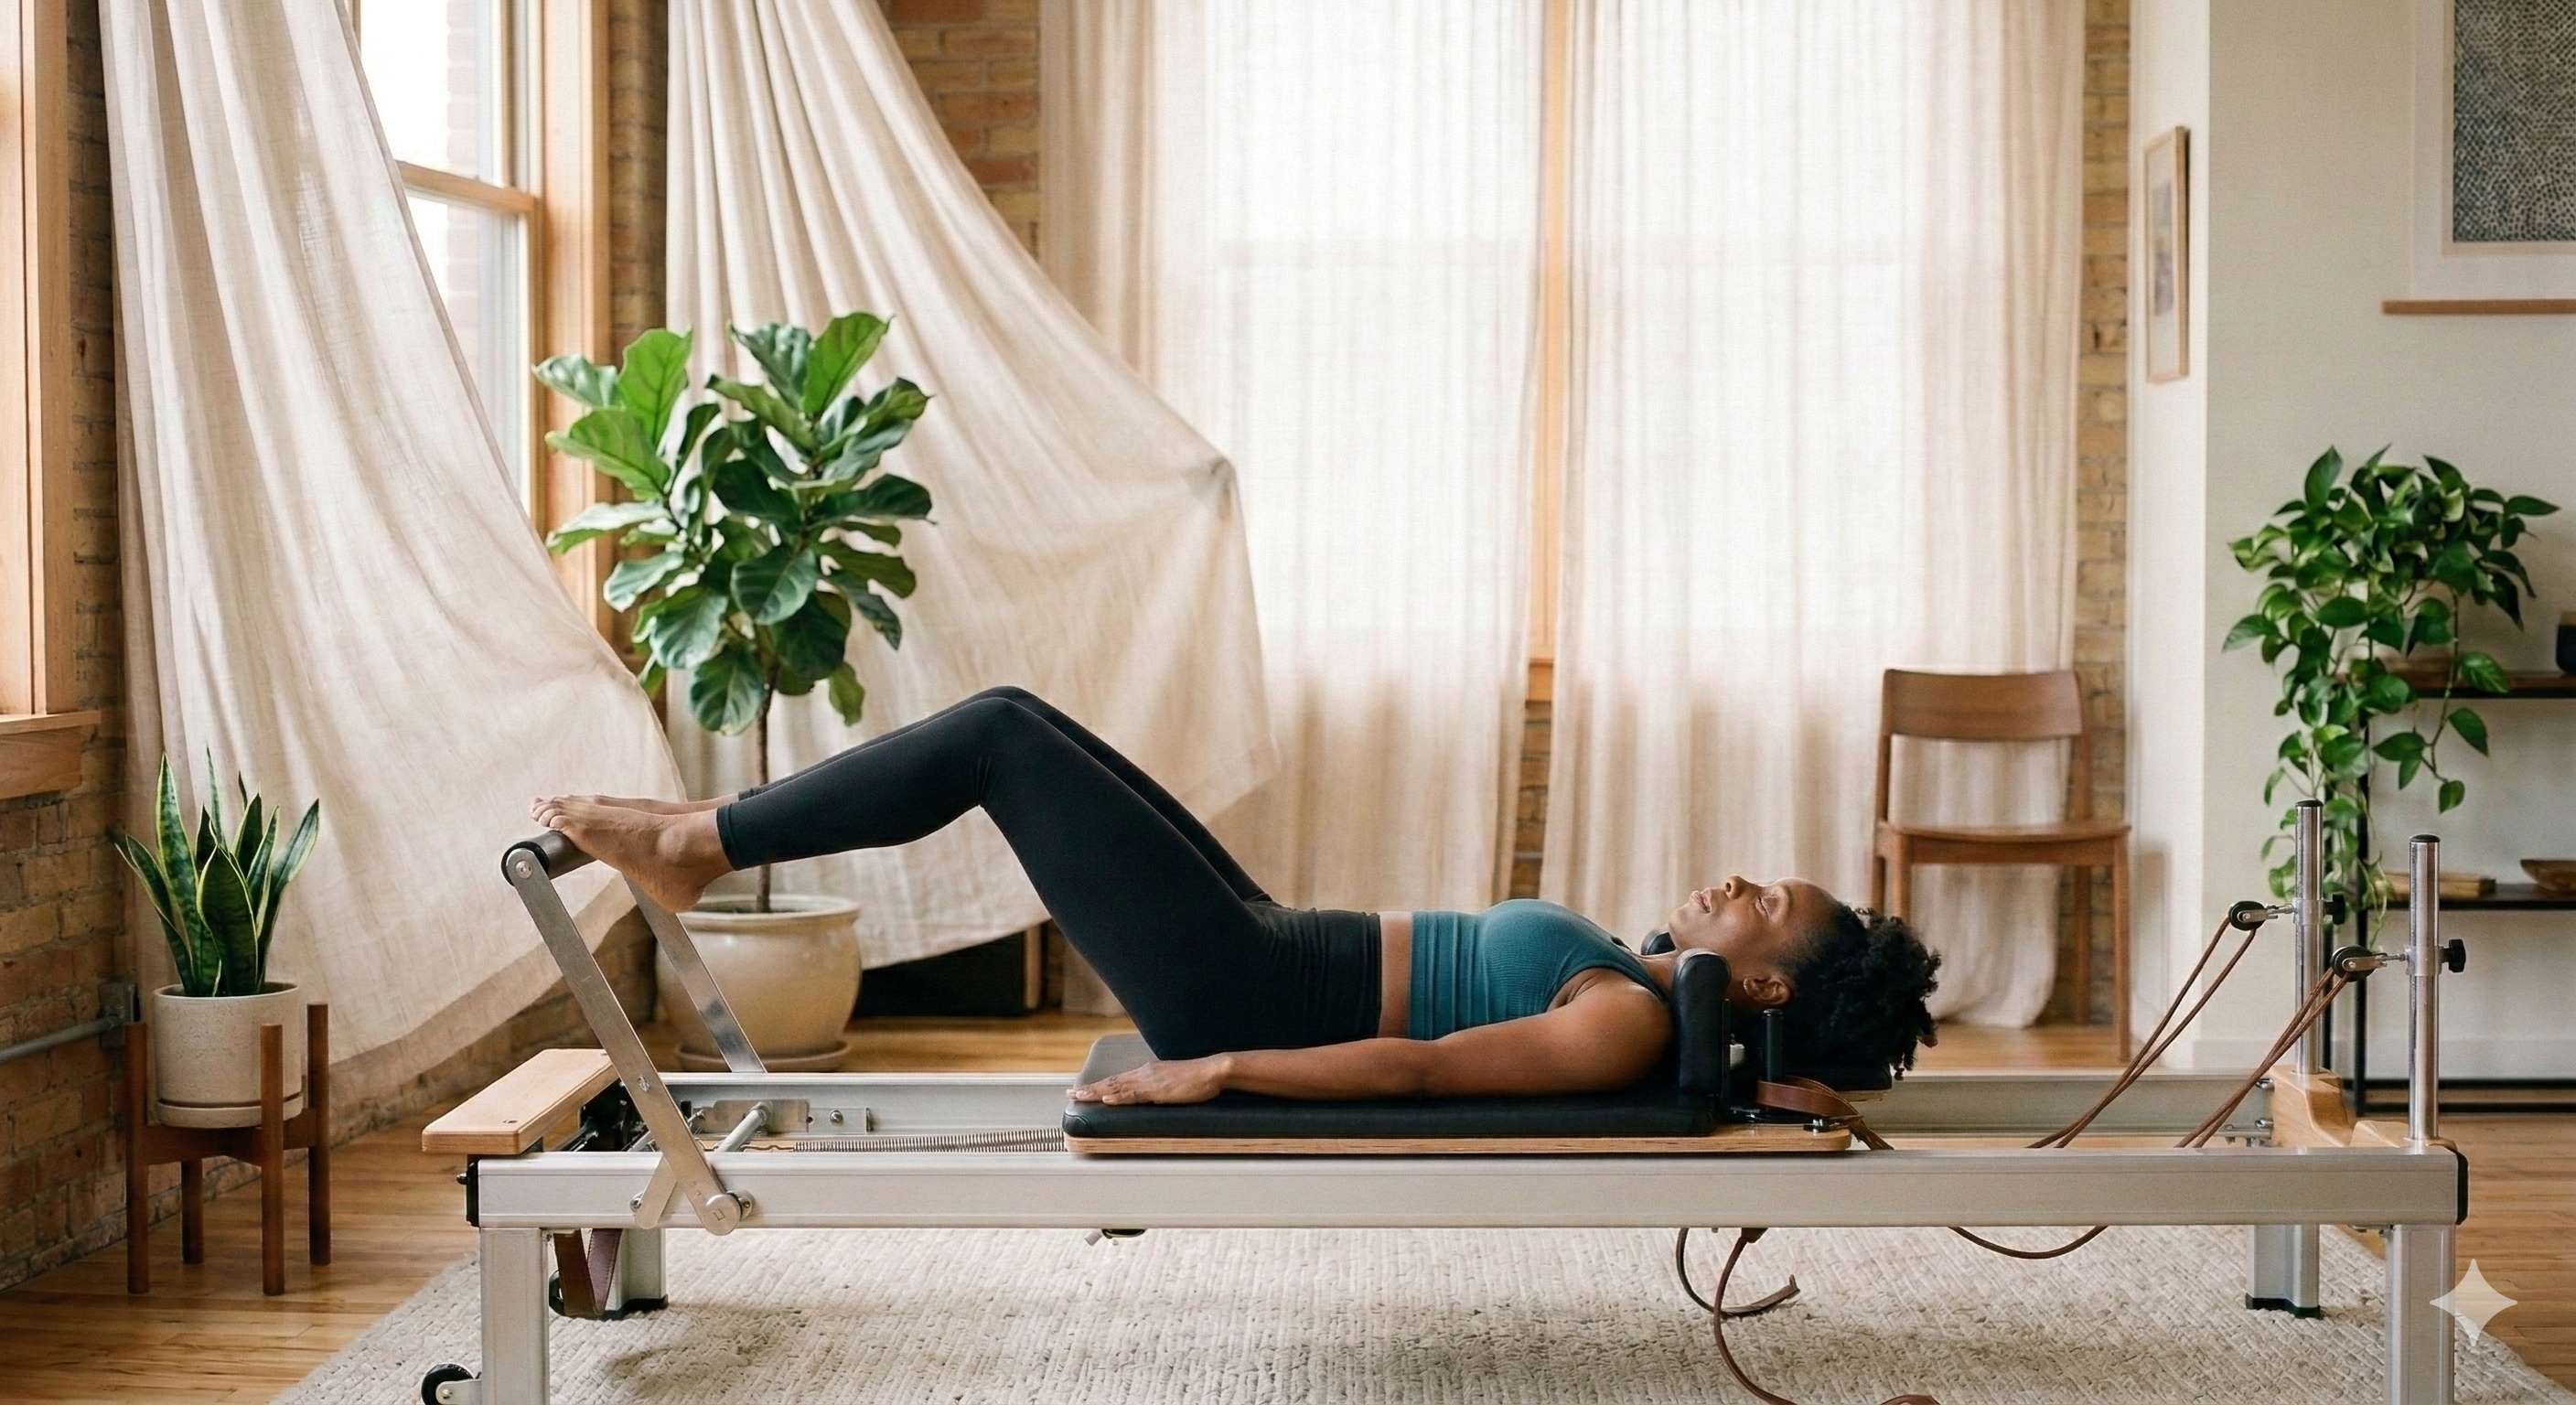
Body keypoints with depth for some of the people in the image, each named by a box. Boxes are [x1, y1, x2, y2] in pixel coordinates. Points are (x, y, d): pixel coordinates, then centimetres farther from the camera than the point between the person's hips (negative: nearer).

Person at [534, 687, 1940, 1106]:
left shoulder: (1630, 1025, -17)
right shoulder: (1632, 979, 11)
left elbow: (1422, 1071, -24)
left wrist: (1214, 1071, -27)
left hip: (1256, 997, -9)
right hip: (1276, 946, 9)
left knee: (998, 735, -10)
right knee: (1012, 720, 7)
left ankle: (697, 843, 2)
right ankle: (715, 834, 18)